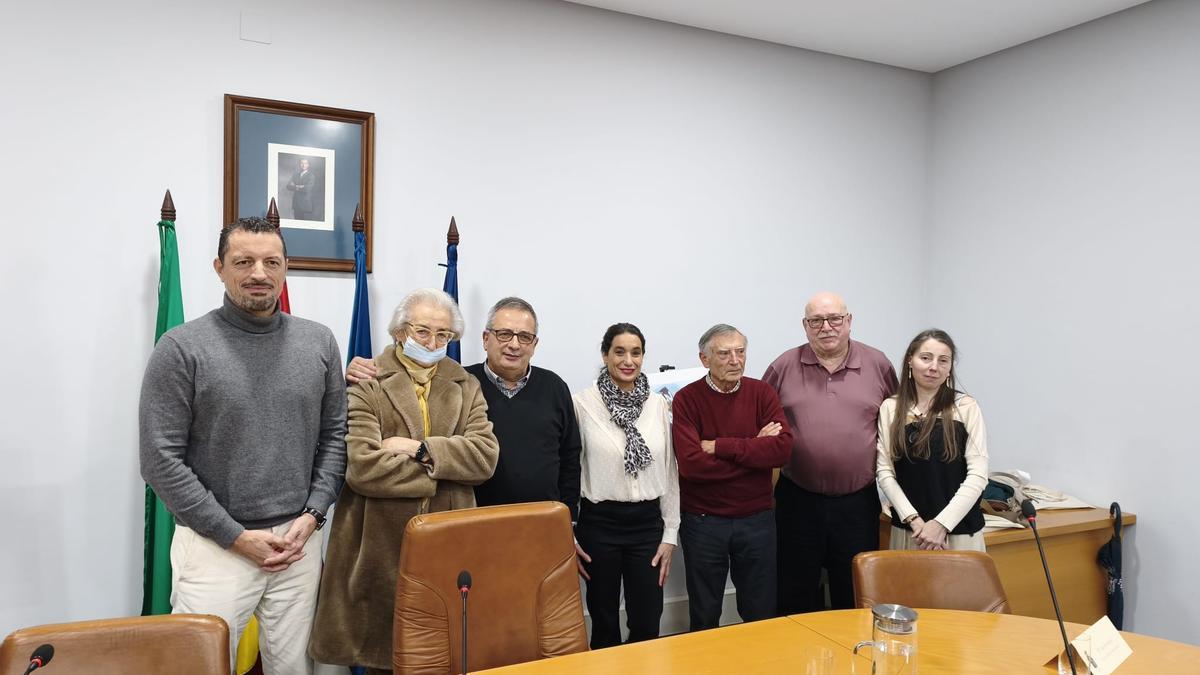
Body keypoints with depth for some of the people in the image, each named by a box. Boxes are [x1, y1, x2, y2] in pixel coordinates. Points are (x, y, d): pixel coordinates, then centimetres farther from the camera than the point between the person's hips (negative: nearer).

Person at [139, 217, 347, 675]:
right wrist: (237, 536, -10)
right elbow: (161, 461, -9)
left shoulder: (318, 343, 3)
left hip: (299, 540, 3)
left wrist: (312, 515, -4)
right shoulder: (181, 348, -7)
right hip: (214, 546, -3)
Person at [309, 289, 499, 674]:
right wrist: (442, 469, -9)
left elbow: (486, 455, -4)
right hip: (380, 544, -3)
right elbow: (362, 467, -16)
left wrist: (421, 449, -15)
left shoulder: (466, 386, 10)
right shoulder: (366, 383, -3)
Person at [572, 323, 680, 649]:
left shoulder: (659, 404, 2)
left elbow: (670, 470, 6)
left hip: (647, 522, 3)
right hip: (599, 522, -2)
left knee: (647, 625, 8)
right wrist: (567, 535, -3)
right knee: (605, 623, 11)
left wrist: (670, 533, 5)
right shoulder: (583, 403, -8)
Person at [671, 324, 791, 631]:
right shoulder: (686, 399, -8)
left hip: (757, 518, 2)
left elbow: (782, 449, -15)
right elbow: (691, 464, -21)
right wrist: (755, 449, -16)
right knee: (704, 618, 16)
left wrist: (721, 446, -19)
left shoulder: (762, 392, -1)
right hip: (703, 522, -2)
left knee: (762, 615, 15)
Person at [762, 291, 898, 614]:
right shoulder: (784, 367, 0)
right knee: (797, 598, 12)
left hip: (857, 501, 1)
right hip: (798, 500, 0)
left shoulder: (878, 365, 2)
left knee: (856, 597, 13)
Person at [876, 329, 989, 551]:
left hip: (959, 530, -1)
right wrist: (914, 519, -10)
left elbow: (978, 474, -6)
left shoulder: (966, 407, -3)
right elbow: (884, 471, 1)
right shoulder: (890, 408, 2)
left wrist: (942, 523, -12)